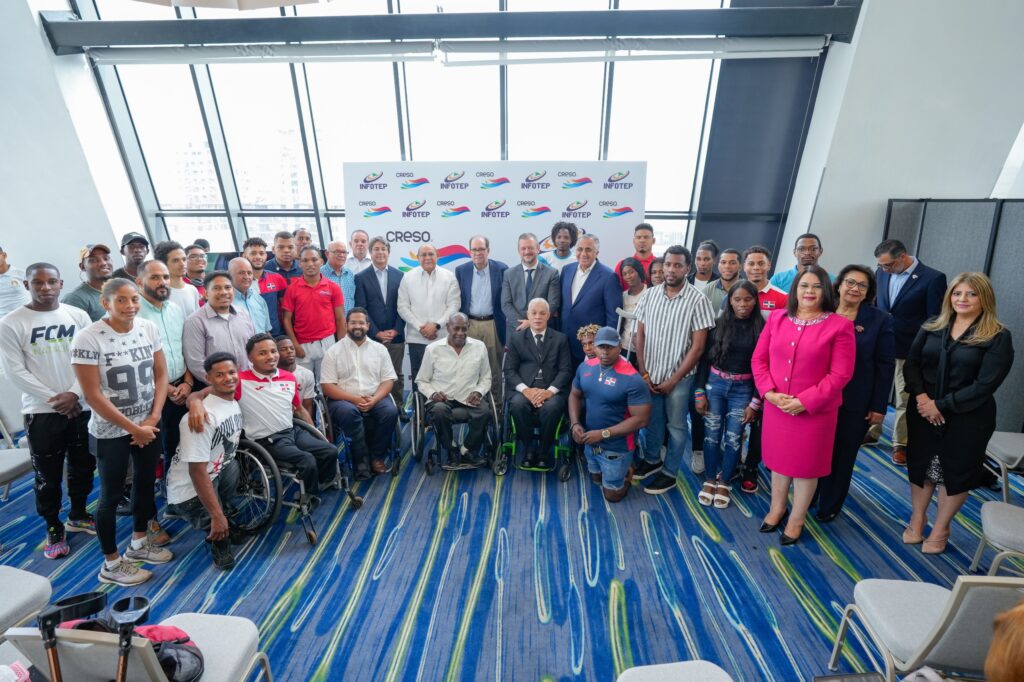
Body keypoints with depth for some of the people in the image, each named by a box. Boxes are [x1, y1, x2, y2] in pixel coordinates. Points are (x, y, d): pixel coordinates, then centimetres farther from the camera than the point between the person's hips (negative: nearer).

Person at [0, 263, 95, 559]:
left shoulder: (79, 316, 1)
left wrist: (74, 394, -12)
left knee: (84, 466, 14)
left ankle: (78, 516, 33)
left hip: (81, 406, 2)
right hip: (42, 411, -2)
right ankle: (54, 528, 25)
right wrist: (54, 399, -12)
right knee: (48, 475, 7)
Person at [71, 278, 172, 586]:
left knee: (146, 484, 17)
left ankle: (139, 543, 39)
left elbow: (161, 374, 1)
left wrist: (153, 418, -7)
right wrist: (132, 428, -14)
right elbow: (92, 394, -16)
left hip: (149, 425, 5)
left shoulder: (149, 328, -4)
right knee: (111, 495, 9)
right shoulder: (87, 338, -17)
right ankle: (111, 564, 28)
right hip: (110, 432, -4)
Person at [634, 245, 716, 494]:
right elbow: (640, 335, 3)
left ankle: (669, 473, 29)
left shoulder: (697, 300, -12)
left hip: (679, 377, -3)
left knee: (676, 426, 11)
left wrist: (673, 380, -11)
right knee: (652, 421, 18)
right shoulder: (650, 295, -1)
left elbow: (697, 347, -12)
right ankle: (652, 460, 40)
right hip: (650, 375, 3)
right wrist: (643, 373, -2)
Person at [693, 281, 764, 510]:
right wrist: (699, 392, -4)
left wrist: (755, 402, -3)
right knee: (712, 435, 7)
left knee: (733, 439, 7)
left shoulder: (762, 328, -4)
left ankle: (724, 483, 27)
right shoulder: (719, 324, -3)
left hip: (743, 390, 0)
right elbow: (705, 359, -1)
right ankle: (709, 480, 26)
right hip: (715, 384, 0)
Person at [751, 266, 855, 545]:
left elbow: (840, 374, -11)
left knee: (806, 465, 13)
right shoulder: (777, 318, 2)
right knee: (779, 460, 18)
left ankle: (796, 520, 34)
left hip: (815, 411, -3)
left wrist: (805, 401, -17)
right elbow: (758, 359, 2)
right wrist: (769, 392, -11)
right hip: (775, 406, 3)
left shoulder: (839, 325, -8)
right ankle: (777, 509, 40)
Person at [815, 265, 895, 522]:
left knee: (842, 455, 14)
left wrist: (879, 406, -5)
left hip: (855, 403, 0)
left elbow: (885, 366, -3)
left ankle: (830, 505, 33)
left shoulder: (880, 320, -3)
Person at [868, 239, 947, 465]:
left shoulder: (933, 278, -9)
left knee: (905, 400, 7)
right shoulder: (882, 272, 3)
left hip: (908, 351, -3)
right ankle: (871, 432, 28)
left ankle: (900, 444, 21)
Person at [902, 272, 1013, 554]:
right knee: (920, 464, 13)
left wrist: (941, 405, -17)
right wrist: (920, 395, -15)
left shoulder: (998, 337, -8)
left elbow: (985, 384, -14)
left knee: (956, 471, 11)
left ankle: (940, 529, 29)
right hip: (923, 411, 3)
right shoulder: (932, 327, 2)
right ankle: (917, 519, 31)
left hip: (967, 418, -3)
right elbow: (911, 363, -1)